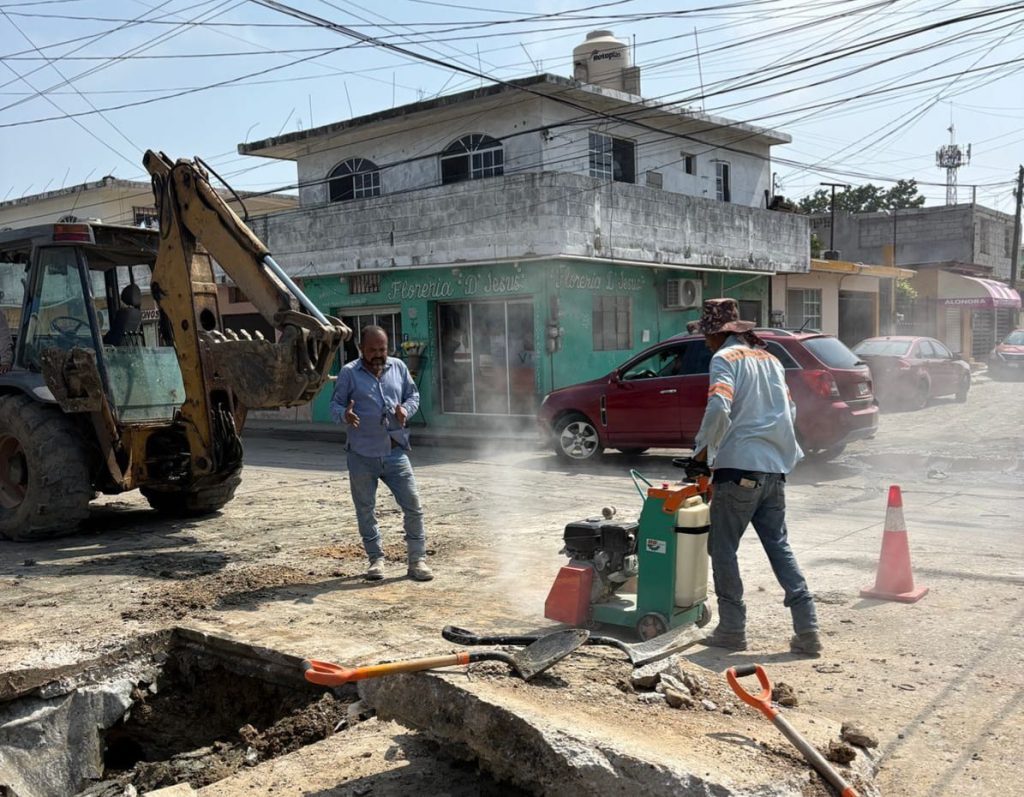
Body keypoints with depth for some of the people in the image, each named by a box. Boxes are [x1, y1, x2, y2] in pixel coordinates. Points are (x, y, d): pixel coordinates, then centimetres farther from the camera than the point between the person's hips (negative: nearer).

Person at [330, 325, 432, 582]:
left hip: (395, 451, 2)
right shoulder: (349, 373, -2)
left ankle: (417, 559, 10)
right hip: (362, 455, -2)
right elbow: (335, 405, 0)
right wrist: (344, 415, -23)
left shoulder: (398, 367, 7)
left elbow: (413, 395, 15)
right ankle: (376, 559, 25)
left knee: (413, 505, -1)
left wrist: (406, 410, -7)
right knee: (365, 510, 9)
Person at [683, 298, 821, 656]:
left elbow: (718, 409, -20)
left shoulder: (725, 358, -6)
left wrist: (703, 451, -9)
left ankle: (732, 629, 7)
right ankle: (807, 629, 8)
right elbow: (790, 411, 21)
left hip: (739, 467, -7)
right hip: (775, 468, 8)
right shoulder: (769, 359, 18)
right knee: (779, 546, 12)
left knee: (723, 548, 4)